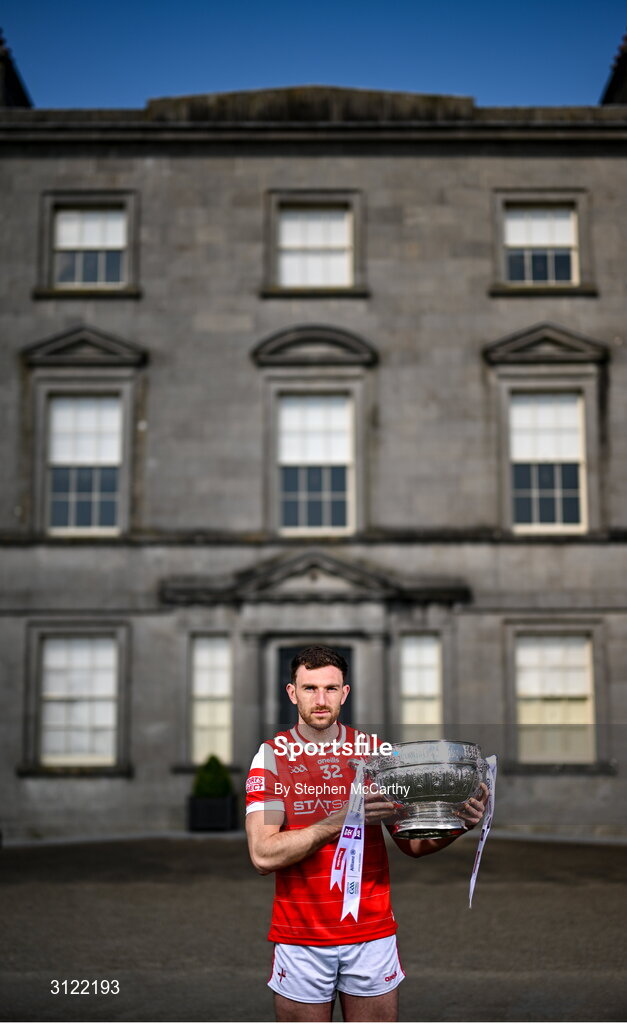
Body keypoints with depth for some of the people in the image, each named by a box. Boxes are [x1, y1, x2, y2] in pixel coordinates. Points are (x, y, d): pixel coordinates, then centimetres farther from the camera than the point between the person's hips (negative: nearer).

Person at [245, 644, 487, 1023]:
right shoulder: (272, 757, -3)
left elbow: (412, 842, 6)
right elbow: (263, 855, -14)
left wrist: (458, 824, -14)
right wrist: (342, 819, -23)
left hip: (372, 934, 2)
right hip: (301, 941, -1)